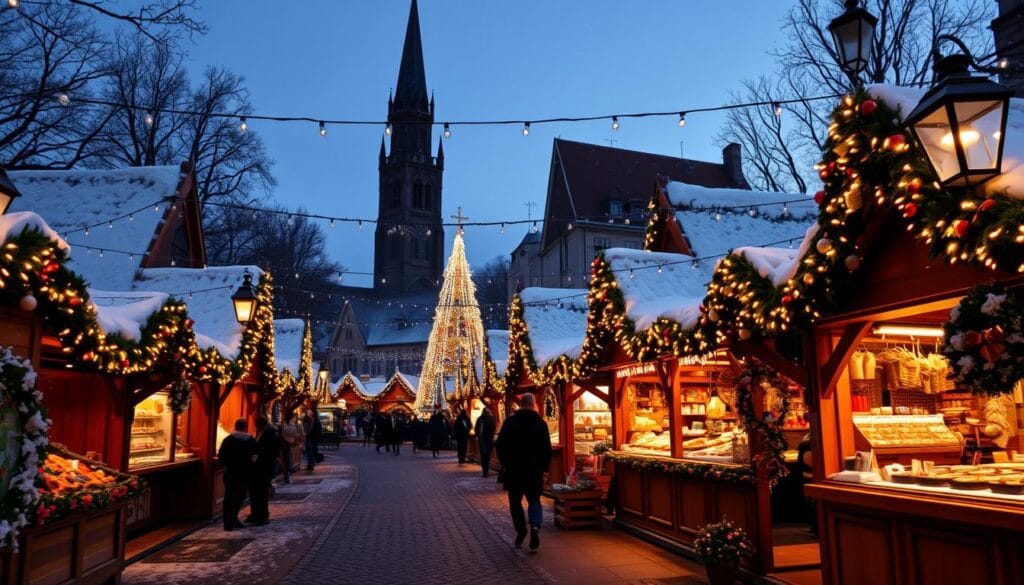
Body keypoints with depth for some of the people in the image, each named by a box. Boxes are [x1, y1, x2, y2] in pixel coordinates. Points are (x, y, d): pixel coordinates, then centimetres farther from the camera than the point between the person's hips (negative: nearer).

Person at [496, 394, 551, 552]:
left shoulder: (510, 422, -3)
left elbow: (500, 445, -1)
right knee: (534, 500, 11)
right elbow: (547, 449, 1)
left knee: (515, 500, 12)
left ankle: (521, 531, 7)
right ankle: (535, 526, -13)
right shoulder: (541, 423, 0)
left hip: (514, 469, -1)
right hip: (534, 470, 1)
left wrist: (505, 464, 11)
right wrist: (545, 469, 8)